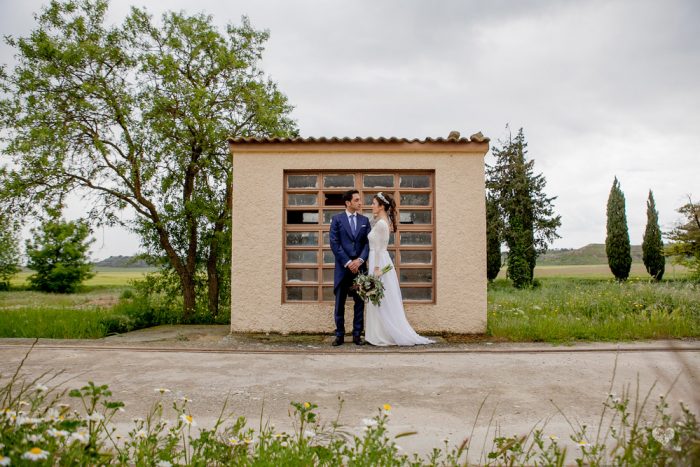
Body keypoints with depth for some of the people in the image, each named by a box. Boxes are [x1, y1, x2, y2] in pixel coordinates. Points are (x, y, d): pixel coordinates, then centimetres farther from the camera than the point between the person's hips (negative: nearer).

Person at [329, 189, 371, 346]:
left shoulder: (364, 220, 10)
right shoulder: (337, 219, 2)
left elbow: (368, 243, 4)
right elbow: (334, 243, -6)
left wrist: (360, 260, -11)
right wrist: (347, 263, -12)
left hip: (360, 267, 2)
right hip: (342, 267, -2)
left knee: (360, 302, 5)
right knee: (339, 303, 3)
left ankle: (357, 335, 13)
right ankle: (339, 335, 12)